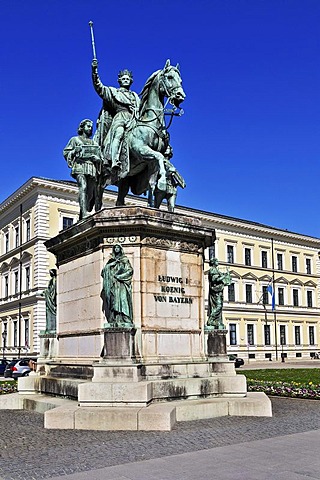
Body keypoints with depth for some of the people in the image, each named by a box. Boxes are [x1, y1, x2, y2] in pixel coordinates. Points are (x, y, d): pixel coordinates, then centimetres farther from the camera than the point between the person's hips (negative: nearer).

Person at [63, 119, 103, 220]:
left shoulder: (94, 143, 29)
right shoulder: (75, 139, 20)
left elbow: (100, 157, 20)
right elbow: (66, 152, 11)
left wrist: (97, 158, -2)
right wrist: (75, 151, -5)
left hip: (93, 169, 4)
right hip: (80, 167, -4)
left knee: (90, 194, -5)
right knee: (83, 187, -26)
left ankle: (82, 219, -3)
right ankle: (84, 212, -39)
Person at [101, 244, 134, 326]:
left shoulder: (125, 260, 12)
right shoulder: (111, 261, 22)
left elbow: (129, 270, -1)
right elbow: (104, 271, 12)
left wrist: (118, 276, -9)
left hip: (122, 284, -3)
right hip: (113, 285, 3)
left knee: (122, 300, -16)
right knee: (114, 300, -9)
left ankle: (124, 320, -22)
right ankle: (114, 320, -15)